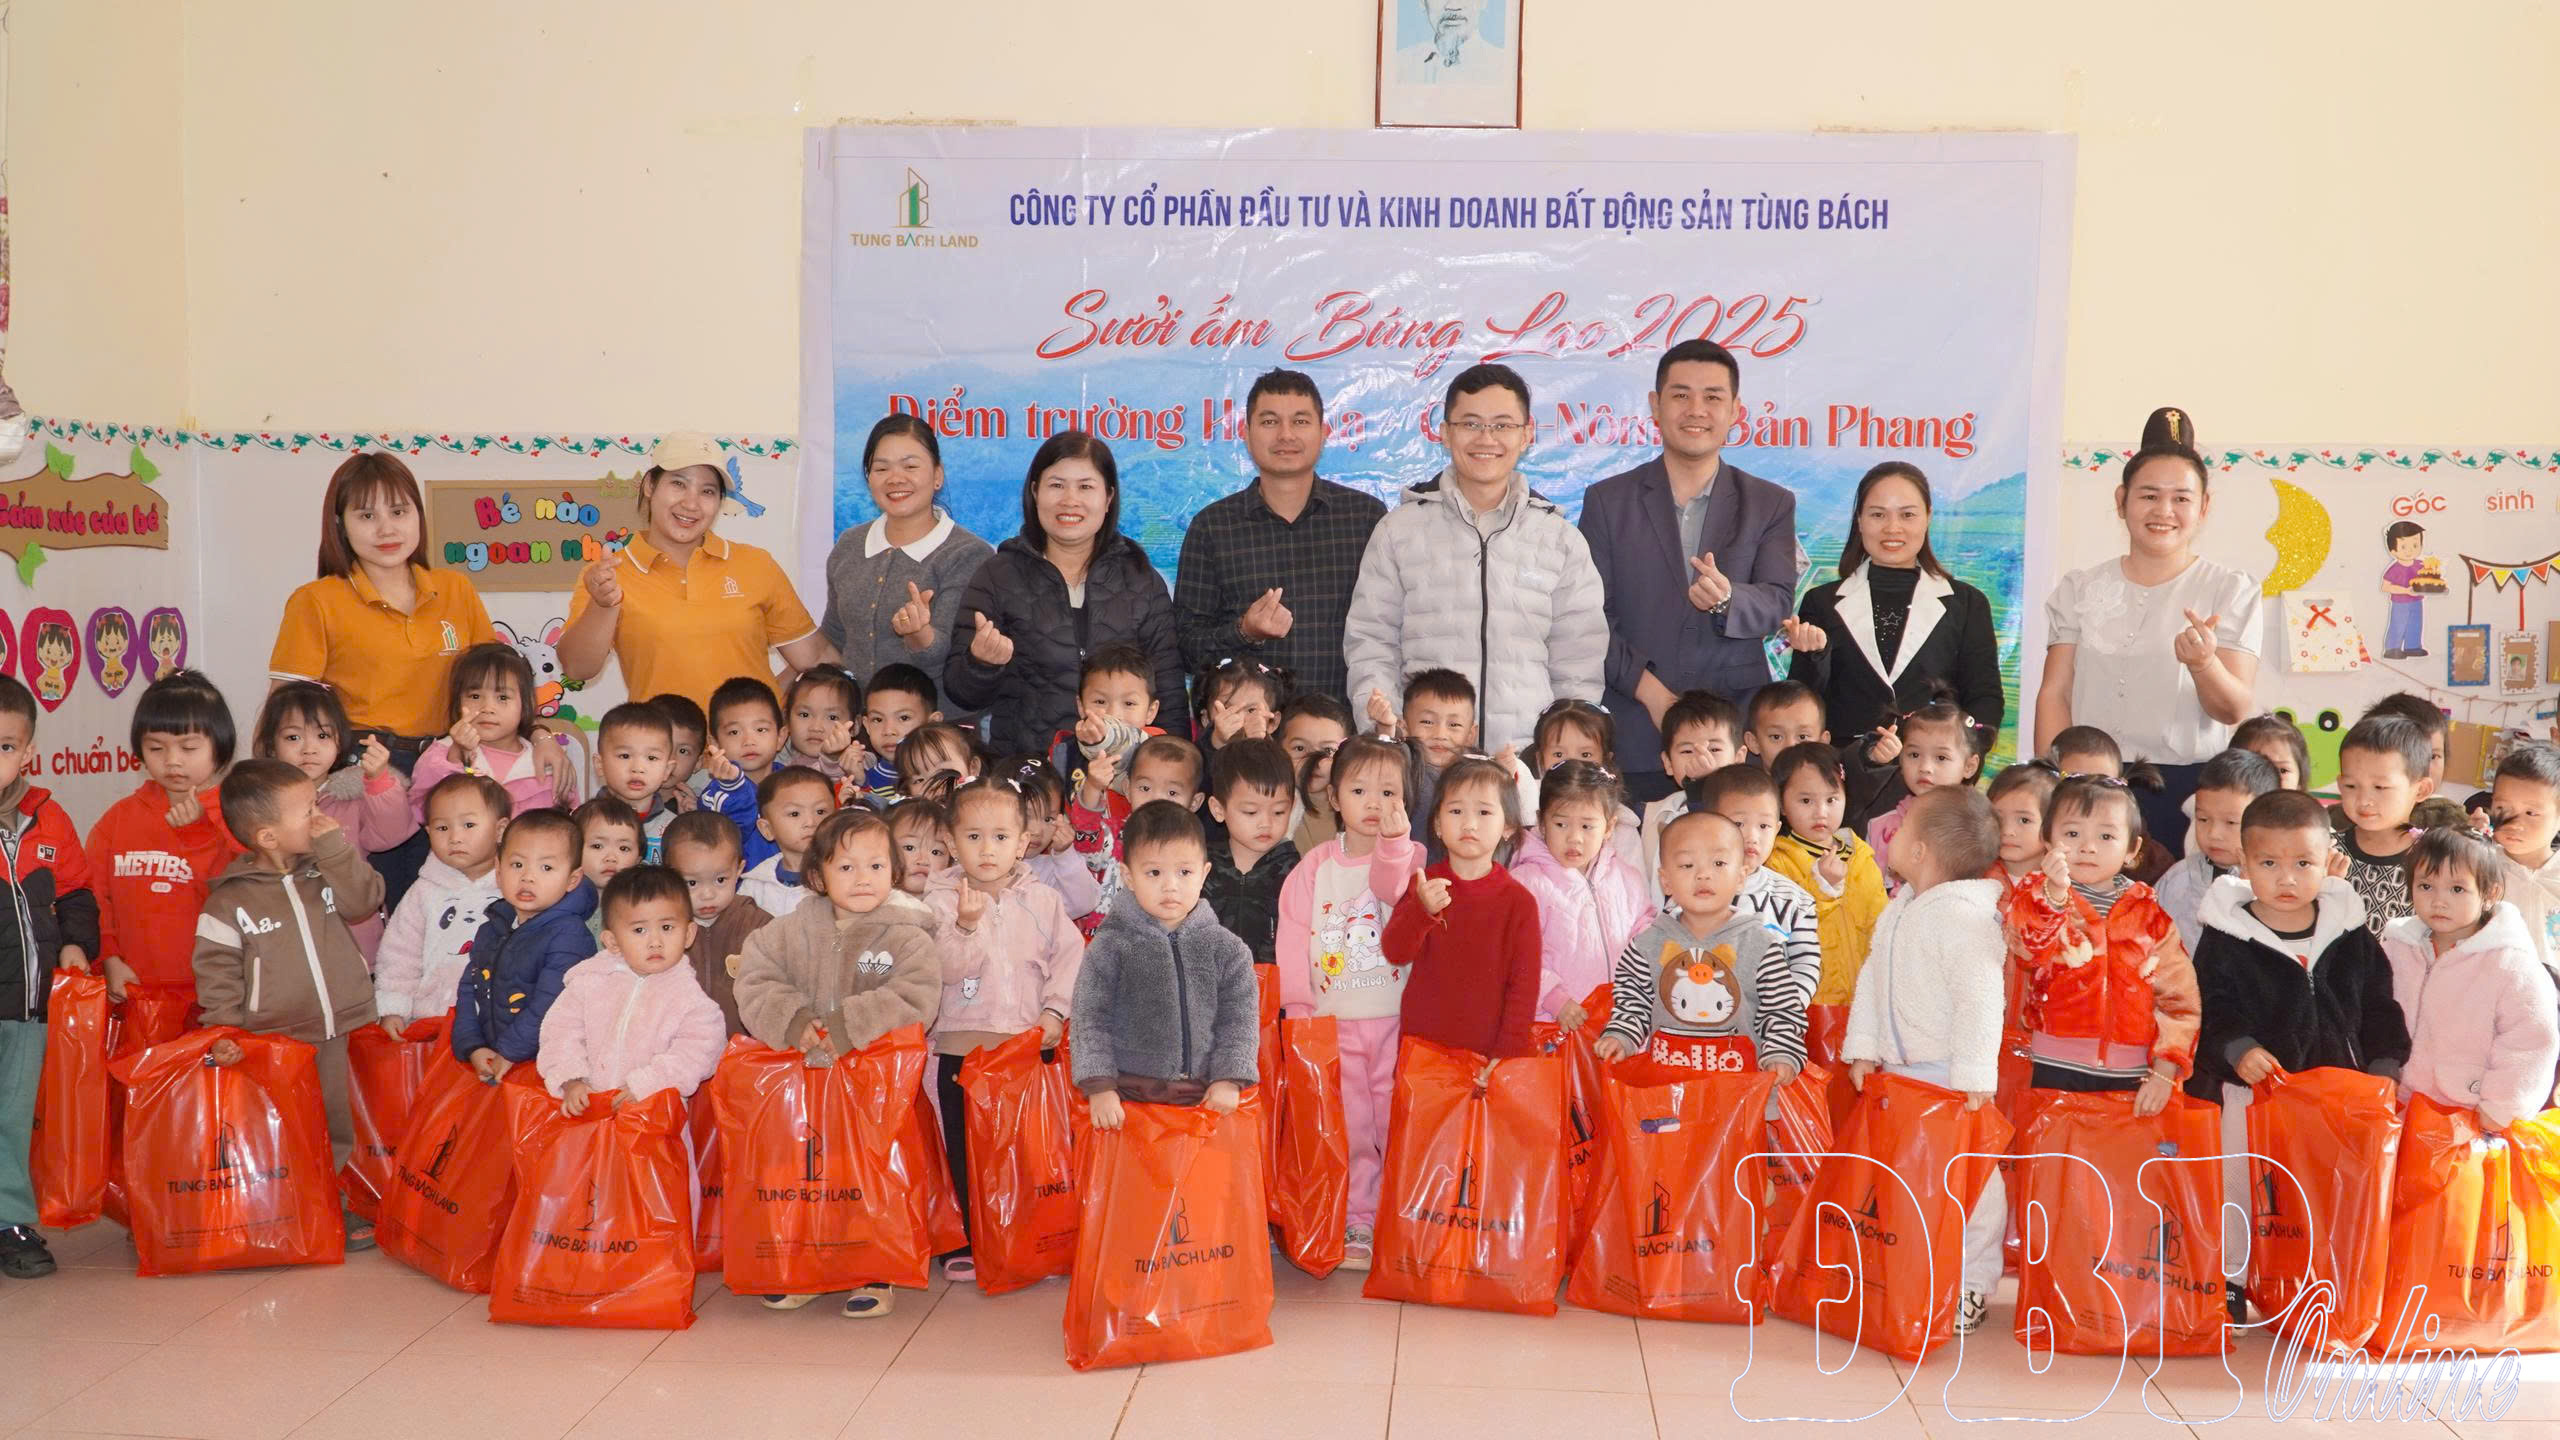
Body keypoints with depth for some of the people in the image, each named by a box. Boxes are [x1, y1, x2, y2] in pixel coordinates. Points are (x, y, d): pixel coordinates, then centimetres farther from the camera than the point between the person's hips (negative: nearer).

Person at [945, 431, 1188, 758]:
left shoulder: (1141, 578, 12)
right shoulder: (998, 576, 7)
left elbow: (1170, 695, 12)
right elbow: (960, 692, 4)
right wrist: (981, 664, -16)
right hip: (1024, 766, 1)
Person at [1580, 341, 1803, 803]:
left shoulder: (1772, 504, 12)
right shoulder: (1608, 500, 8)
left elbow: (1778, 603, 0)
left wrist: (1727, 599, -22)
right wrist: (1648, 690, -11)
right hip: (1636, 734, -1)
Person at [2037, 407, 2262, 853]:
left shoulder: (2231, 591, 3)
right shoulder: (2081, 588, 9)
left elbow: (2237, 710, -4)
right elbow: (2054, 694, 5)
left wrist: (2203, 664, -25)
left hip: (2189, 791, -1)